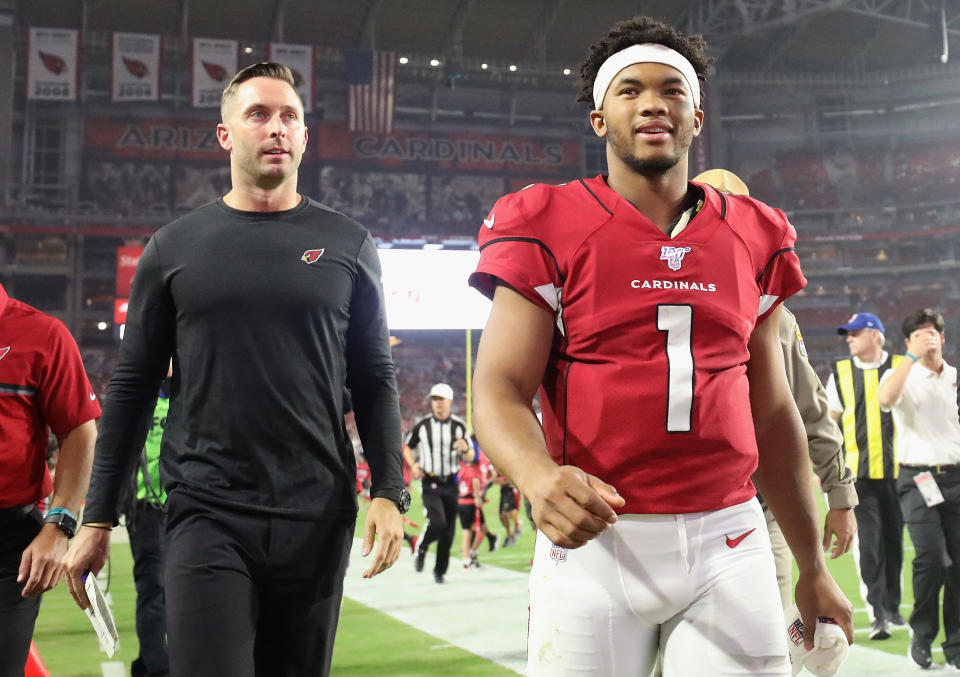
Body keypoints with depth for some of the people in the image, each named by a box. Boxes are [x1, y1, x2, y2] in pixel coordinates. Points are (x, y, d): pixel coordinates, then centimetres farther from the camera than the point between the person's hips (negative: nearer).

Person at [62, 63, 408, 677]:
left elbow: (375, 382, 7)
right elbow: (134, 386, 8)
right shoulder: (174, 247, 6)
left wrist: (389, 493, -4)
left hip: (318, 517, 1)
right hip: (208, 515, -1)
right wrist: (98, 517, 6)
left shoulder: (347, 245, 6)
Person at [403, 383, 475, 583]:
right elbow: (407, 446, 12)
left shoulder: (459, 426, 2)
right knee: (437, 523, -20)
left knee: (449, 531, 5)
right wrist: (413, 465, -5)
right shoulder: (422, 425, -3)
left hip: (451, 483, 3)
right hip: (430, 483, -3)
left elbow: (469, 458, 7)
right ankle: (422, 548, 11)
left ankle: (440, 570, 20)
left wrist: (465, 449, -16)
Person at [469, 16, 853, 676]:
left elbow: (771, 412, 15)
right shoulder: (549, 228, -2)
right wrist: (539, 475, -30)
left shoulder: (755, 237, 10)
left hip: (727, 541, 3)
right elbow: (501, 390, -8)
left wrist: (812, 565, 18)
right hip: (596, 540, -3)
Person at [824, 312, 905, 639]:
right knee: (869, 541, -6)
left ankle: (892, 606, 23)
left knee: (894, 539, 8)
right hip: (857, 471, 0)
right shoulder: (840, 373, 7)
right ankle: (878, 613, -6)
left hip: (897, 470, 0)